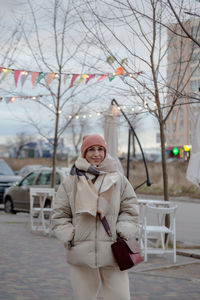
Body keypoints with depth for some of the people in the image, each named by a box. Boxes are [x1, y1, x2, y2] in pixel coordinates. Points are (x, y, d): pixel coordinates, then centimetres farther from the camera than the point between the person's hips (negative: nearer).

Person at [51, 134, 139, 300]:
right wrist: (70, 237, -4)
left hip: (112, 252, 0)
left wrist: (122, 233, -4)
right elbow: (60, 216, 8)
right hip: (81, 253, 0)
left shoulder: (119, 180, 8)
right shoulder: (71, 182, 7)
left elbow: (130, 210, 9)